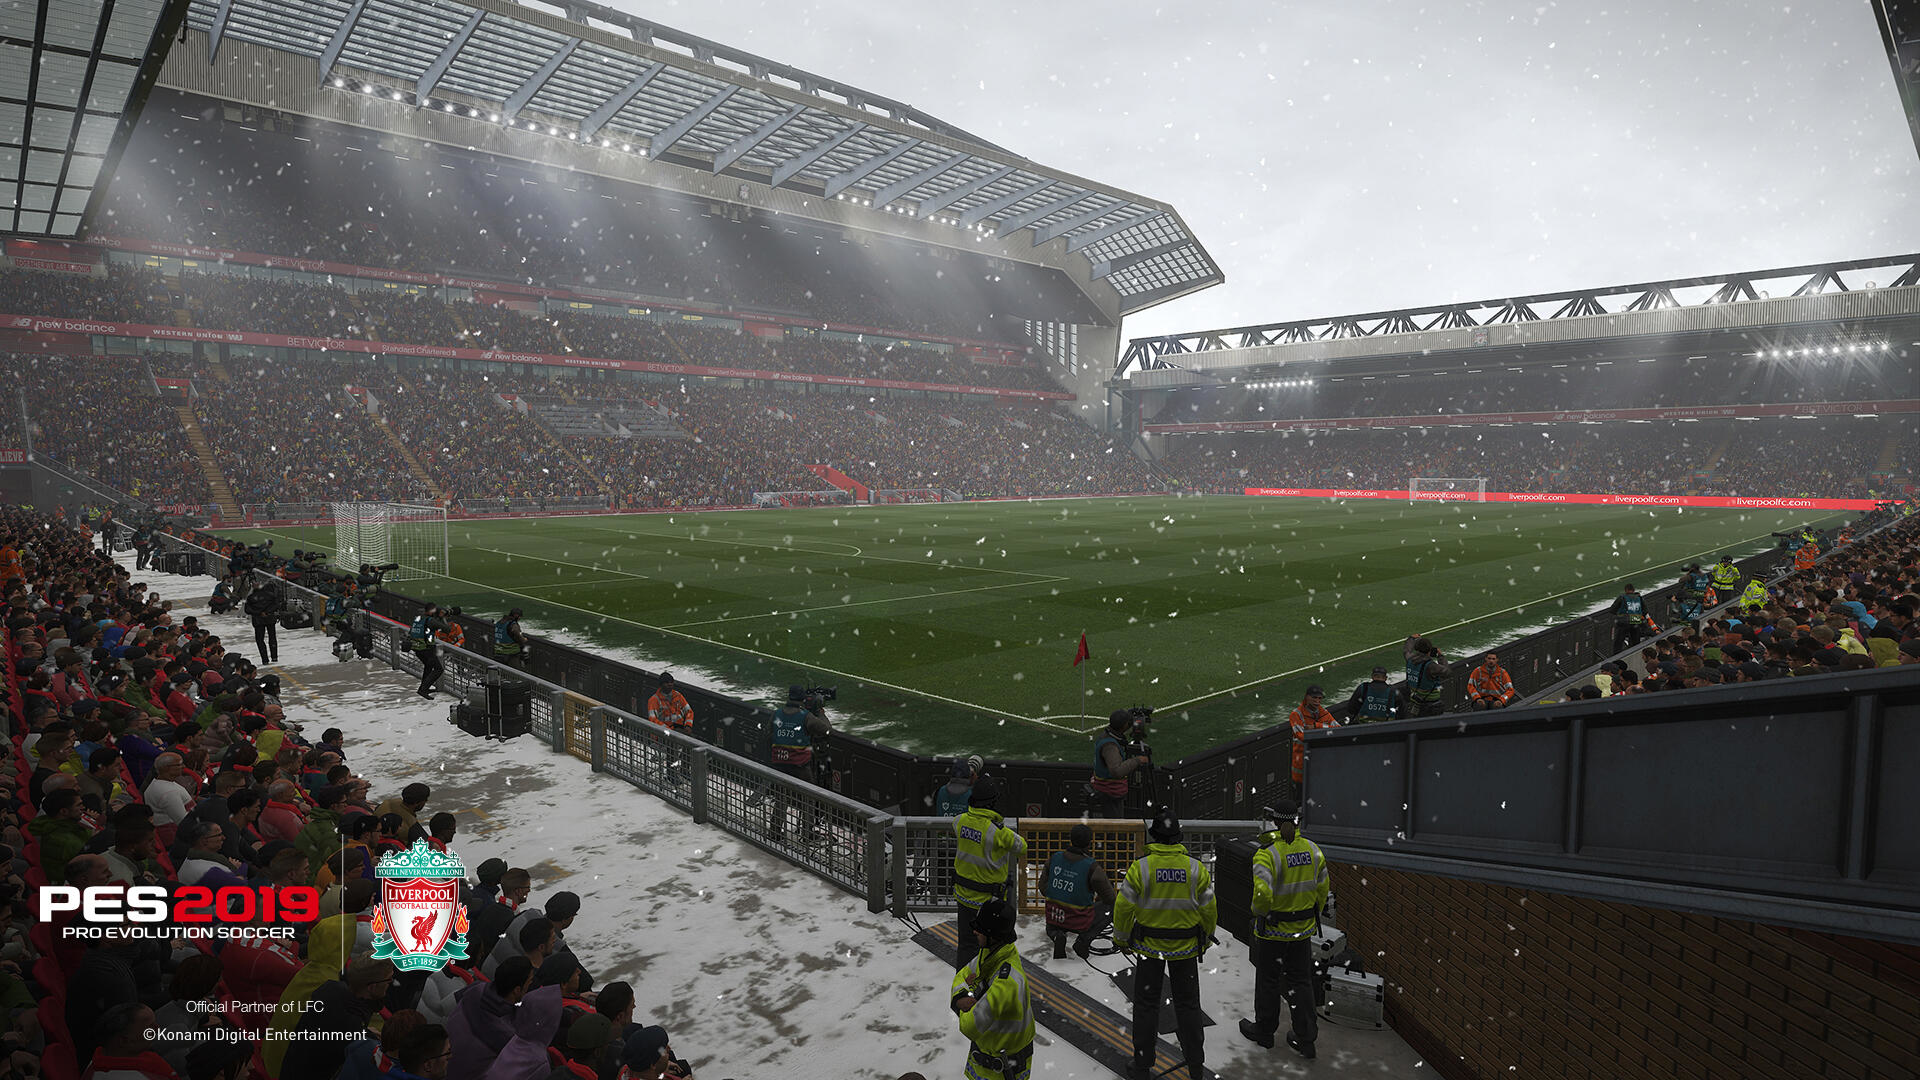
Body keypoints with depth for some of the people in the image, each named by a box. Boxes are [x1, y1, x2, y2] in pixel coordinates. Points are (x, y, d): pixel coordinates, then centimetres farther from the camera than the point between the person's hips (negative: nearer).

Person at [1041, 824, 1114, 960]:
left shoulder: (1055, 858, -4)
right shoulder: (1092, 867, -18)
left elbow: (1043, 887, 6)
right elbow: (1109, 898, -9)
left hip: (1053, 918, 4)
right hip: (1080, 922, -4)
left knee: (1051, 928, 39)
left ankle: (1056, 935, 1)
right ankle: (1084, 940, 2)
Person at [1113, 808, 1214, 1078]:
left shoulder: (1140, 868, -15)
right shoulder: (1196, 868, -8)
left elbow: (1123, 907, -11)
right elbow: (1209, 909, -1)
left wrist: (1122, 939, 5)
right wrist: (1205, 940, 15)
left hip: (1149, 946, -2)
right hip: (1186, 949, 2)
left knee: (1146, 1005, 10)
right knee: (1187, 1004, 16)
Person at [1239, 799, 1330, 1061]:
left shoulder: (1268, 853, -22)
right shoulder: (1312, 849, -5)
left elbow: (1262, 894, -31)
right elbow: (1322, 890, 3)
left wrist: (1259, 911, -9)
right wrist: (1311, 917, 17)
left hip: (1272, 930, -5)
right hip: (1303, 930, 5)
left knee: (1268, 980, 13)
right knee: (1301, 981, 16)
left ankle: (1264, 1030, 30)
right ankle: (1305, 1039, 20)